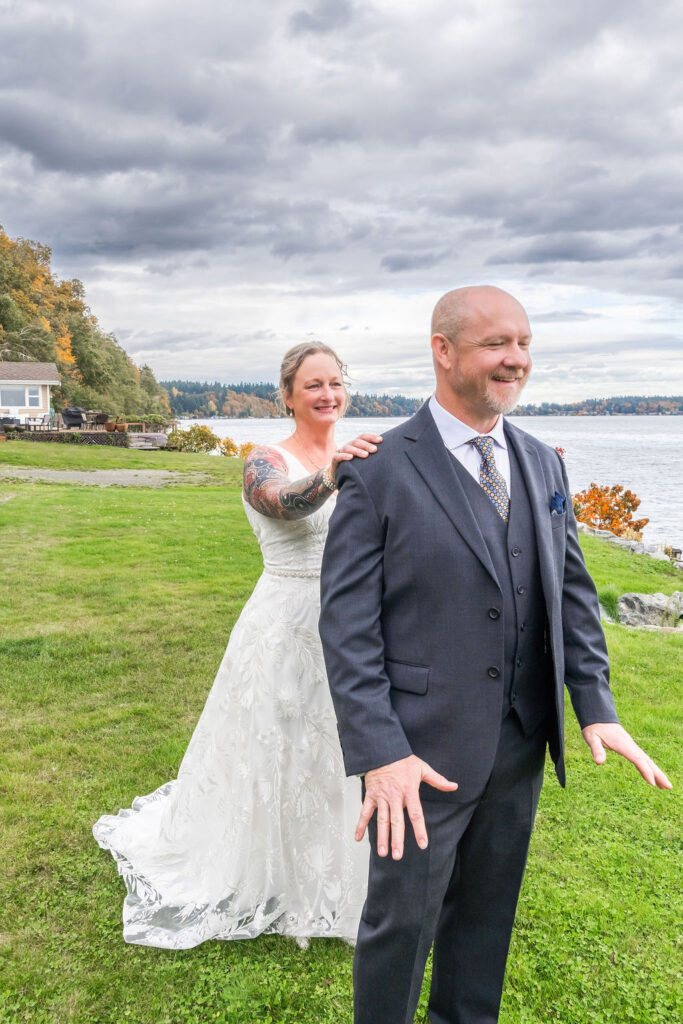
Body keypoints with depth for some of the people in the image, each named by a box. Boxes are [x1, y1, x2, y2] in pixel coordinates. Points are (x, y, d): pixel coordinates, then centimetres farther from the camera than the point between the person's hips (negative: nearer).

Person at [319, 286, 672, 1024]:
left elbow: (572, 589, 9)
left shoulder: (542, 465, 6)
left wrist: (595, 704, 0)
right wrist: (380, 753, -20)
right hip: (426, 747, -5)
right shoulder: (378, 472, -13)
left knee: (487, 909, 23)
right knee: (402, 918, 11)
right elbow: (346, 624, -15)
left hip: (521, 742, 6)